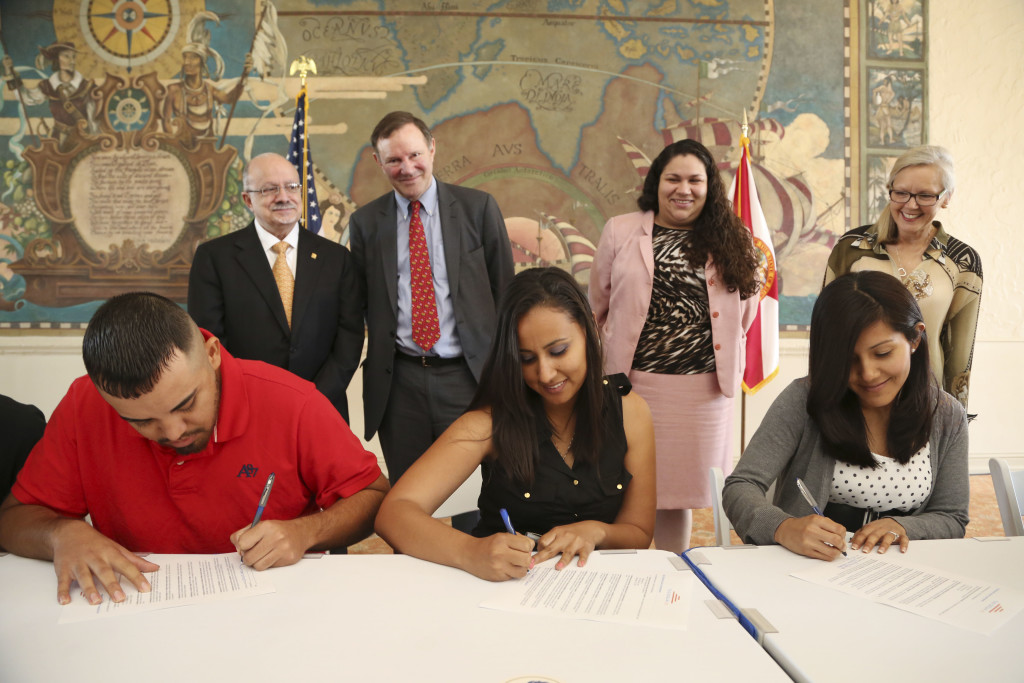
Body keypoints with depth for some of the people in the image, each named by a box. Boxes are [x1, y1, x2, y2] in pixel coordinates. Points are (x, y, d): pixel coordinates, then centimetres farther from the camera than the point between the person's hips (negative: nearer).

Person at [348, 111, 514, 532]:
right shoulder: (365, 223, 8)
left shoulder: (478, 208, 3)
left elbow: (504, 291, 4)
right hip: (398, 380, 2)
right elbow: (363, 303, 11)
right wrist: (376, 365, 1)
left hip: (467, 373, -1)